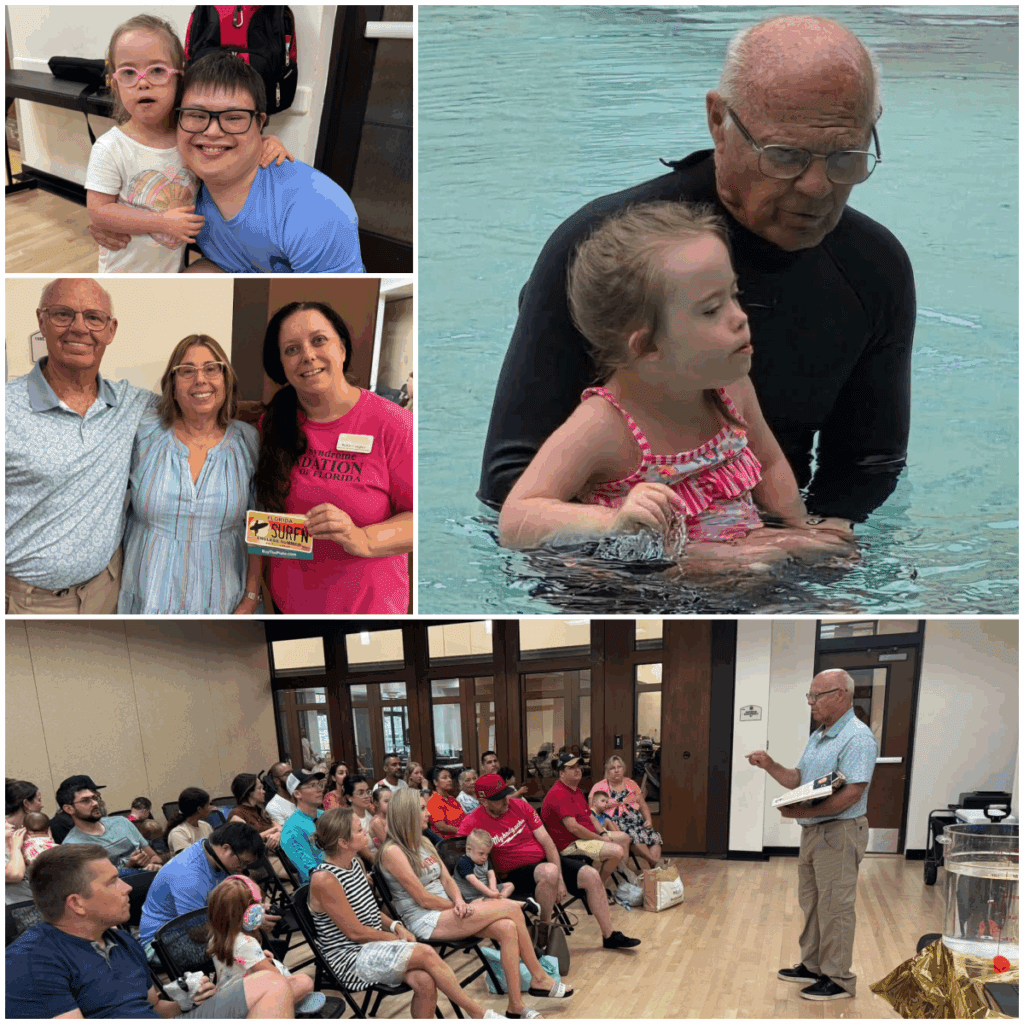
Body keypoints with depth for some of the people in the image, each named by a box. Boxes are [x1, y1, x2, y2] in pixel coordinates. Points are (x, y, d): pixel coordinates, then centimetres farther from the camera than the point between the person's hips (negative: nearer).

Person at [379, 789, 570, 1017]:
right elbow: (423, 899, -15)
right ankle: (539, 978, -6)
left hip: (447, 912, 8)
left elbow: (447, 880, 11)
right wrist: (460, 906, -5)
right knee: (511, 908, -18)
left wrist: (460, 902, -10)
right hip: (426, 923, -8)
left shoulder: (423, 844, 15)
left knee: (507, 927, -19)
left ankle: (516, 1005, -13)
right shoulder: (392, 851, -13)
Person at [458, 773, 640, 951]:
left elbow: (545, 840, 1)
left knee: (591, 875, -6)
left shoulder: (519, 806, 0)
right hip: (516, 873, -6)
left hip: (544, 859, 6)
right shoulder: (473, 823, -13)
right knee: (549, 871, -37)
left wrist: (560, 878, -9)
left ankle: (610, 936, 11)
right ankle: (543, 935, -18)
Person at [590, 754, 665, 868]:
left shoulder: (631, 784, 20)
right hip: (616, 823, -5)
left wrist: (648, 820, 5)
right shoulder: (599, 787, 5)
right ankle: (656, 862, -35)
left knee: (654, 835, -25)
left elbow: (643, 805, 24)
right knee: (633, 835, -36)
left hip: (636, 820, 5)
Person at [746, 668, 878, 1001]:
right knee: (811, 902, 18)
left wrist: (805, 811, -28)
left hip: (839, 833, -10)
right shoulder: (818, 736, 14)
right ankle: (812, 965, 30)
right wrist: (770, 766, 0)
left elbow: (852, 793, -26)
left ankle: (838, 979, 8)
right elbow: (798, 779, 17)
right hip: (813, 831, 10)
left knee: (834, 907, -2)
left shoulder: (857, 737, -18)